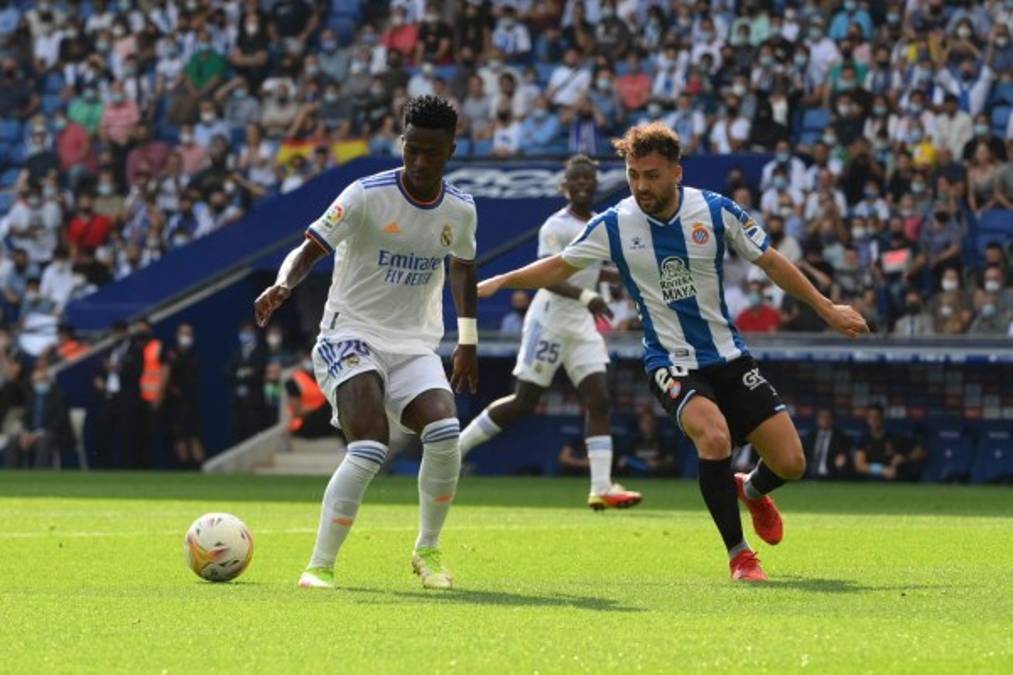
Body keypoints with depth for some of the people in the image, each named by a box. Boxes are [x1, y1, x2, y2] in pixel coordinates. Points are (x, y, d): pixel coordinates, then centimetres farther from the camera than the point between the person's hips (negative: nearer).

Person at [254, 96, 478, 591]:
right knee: (370, 447, -26)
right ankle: (320, 566, -14)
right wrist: (283, 285, -37)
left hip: (415, 345, 4)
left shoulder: (460, 210, 3)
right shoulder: (368, 196, -12)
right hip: (352, 335, -4)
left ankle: (428, 551, 1)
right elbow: (310, 248, -16)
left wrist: (468, 341, 26)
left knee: (444, 430, -22)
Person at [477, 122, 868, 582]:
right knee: (714, 437, -32)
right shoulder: (614, 225, -9)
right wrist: (499, 282, -4)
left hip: (728, 357, 2)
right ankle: (738, 554, -14)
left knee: (790, 463, -4)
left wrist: (826, 307, 4)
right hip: (671, 363, -2)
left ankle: (752, 491, 36)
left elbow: (770, 262, 3)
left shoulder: (717, 211, -9)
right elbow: (559, 267, 5)